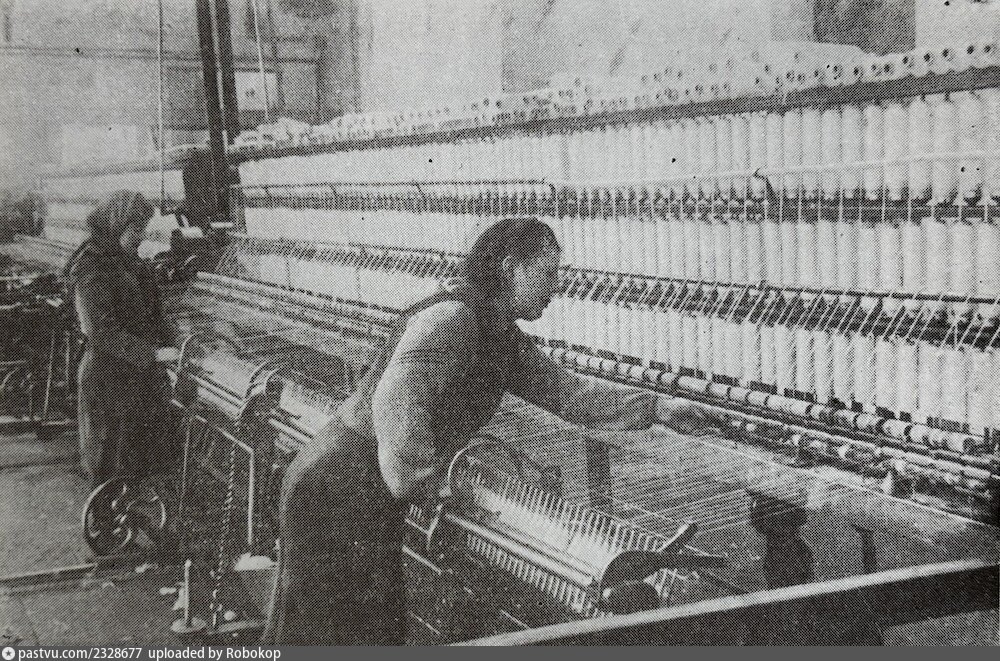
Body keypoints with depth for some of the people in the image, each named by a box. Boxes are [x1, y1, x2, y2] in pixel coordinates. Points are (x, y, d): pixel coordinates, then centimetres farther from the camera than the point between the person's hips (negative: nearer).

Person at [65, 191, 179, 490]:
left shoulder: (125, 259, 10)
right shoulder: (91, 268, -19)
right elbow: (101, 332, -24)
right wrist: (151, 353, -26)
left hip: (137, 373, 9)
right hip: (108, 377, -9)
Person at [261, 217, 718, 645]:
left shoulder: (505, 342, 9)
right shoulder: (453, 317, -22)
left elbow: (569, 392, 7)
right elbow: (396, 399, -35)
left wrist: (656, 407, -1)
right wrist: (424, 485, -30)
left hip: (373, 502, 10)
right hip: (336, 491, -10)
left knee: (379, 628, 17)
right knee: (323, 632, 1)